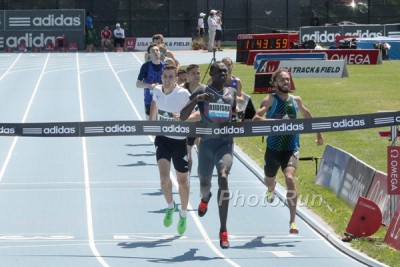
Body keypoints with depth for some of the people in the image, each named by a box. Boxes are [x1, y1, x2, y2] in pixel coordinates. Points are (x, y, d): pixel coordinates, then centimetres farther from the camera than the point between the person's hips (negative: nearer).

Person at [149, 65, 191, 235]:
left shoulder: (183, 94, -19)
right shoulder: (157, 90, -4)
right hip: (162, 139, 2)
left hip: (180, 140, -2)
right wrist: (151, 121, 25)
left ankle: (183, 215, 33)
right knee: (164, 175, -17)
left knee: (182, 180, 10)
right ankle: (170, 206, 11)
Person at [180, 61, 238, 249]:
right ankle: (205, 198, 61)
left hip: (225, 143, 0)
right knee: (205, 184, 16)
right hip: (207, 143, 0)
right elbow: (182, 117, -7)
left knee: (223, 177, -26)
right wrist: (196, 99, -21)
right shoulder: (202, 92, 0)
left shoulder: (231, 93, 9)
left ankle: (223, 231, -26)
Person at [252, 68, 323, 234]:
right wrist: (276, 121, -35)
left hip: (292, 148, 0)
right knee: (269, 180, 20)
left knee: (290, 178, -23)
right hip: (273, 147, 0)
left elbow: (307, 115, 27)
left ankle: (293, 221, -23)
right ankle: (271, 190, 63)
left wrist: (318, 133, 33)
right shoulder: (271, 100, -6)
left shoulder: (296, 100, 6)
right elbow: (256, 118, -20)